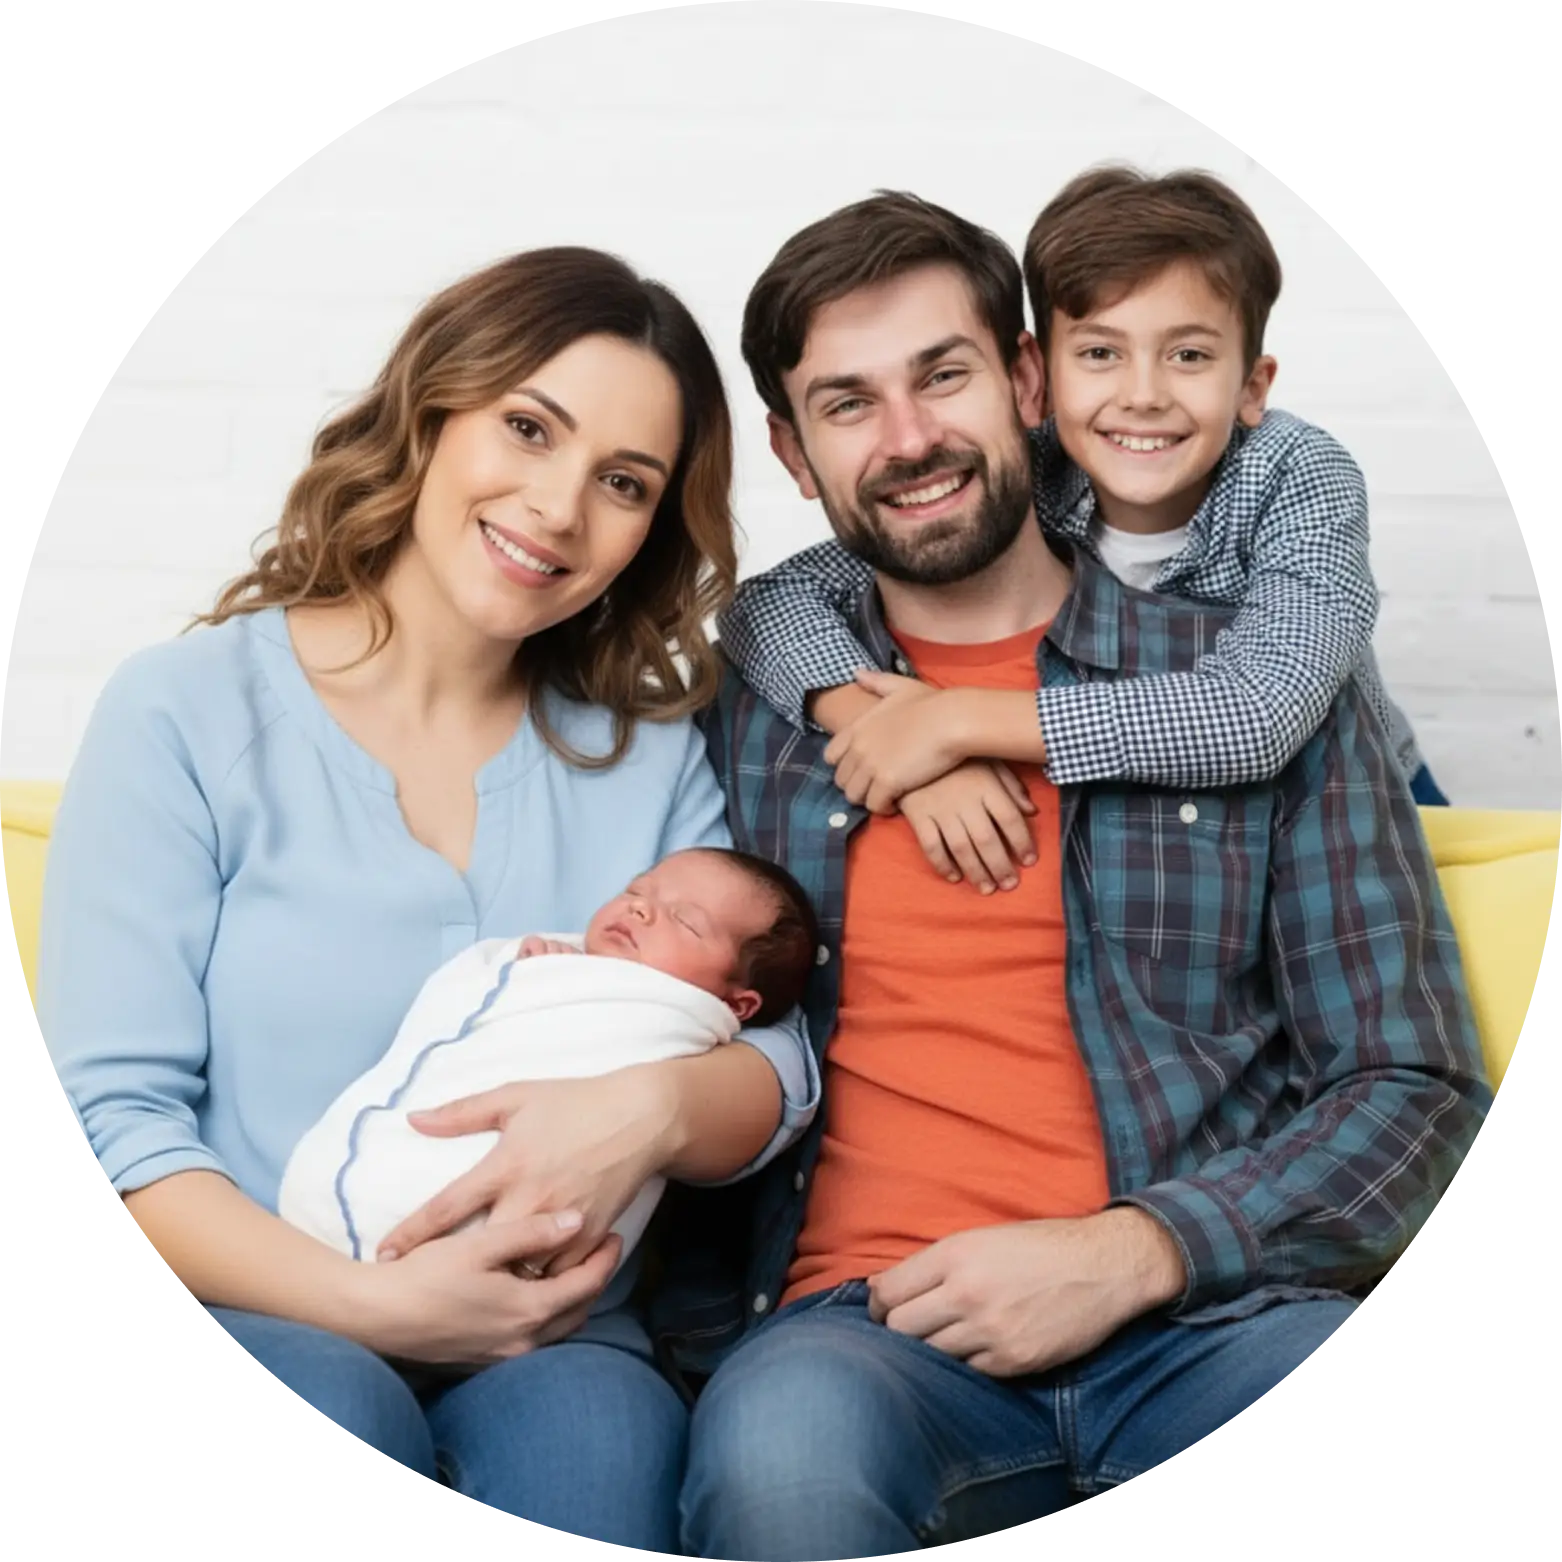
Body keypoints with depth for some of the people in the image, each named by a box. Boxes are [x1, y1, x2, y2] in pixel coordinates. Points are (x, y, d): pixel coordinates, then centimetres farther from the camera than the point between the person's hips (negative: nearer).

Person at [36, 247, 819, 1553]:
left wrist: (653, 1111, -20)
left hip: (551, 1348, 2)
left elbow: (778, 1068, 4)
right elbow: (114, 1117, -6)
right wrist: (369, 1306, -19)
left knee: (596, 1437, -32)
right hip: (259, 1328, -1)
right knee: (322, 1411, -34)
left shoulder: (647, 752, 9)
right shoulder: (186, 716, -1)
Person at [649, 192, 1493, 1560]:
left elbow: (1414, 1087, 6)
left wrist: (1132, 1252, -9)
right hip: (860, 1322, 1)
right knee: (781, 1448, -35)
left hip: (1209, 1313, 0)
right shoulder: (746, 712, 12)